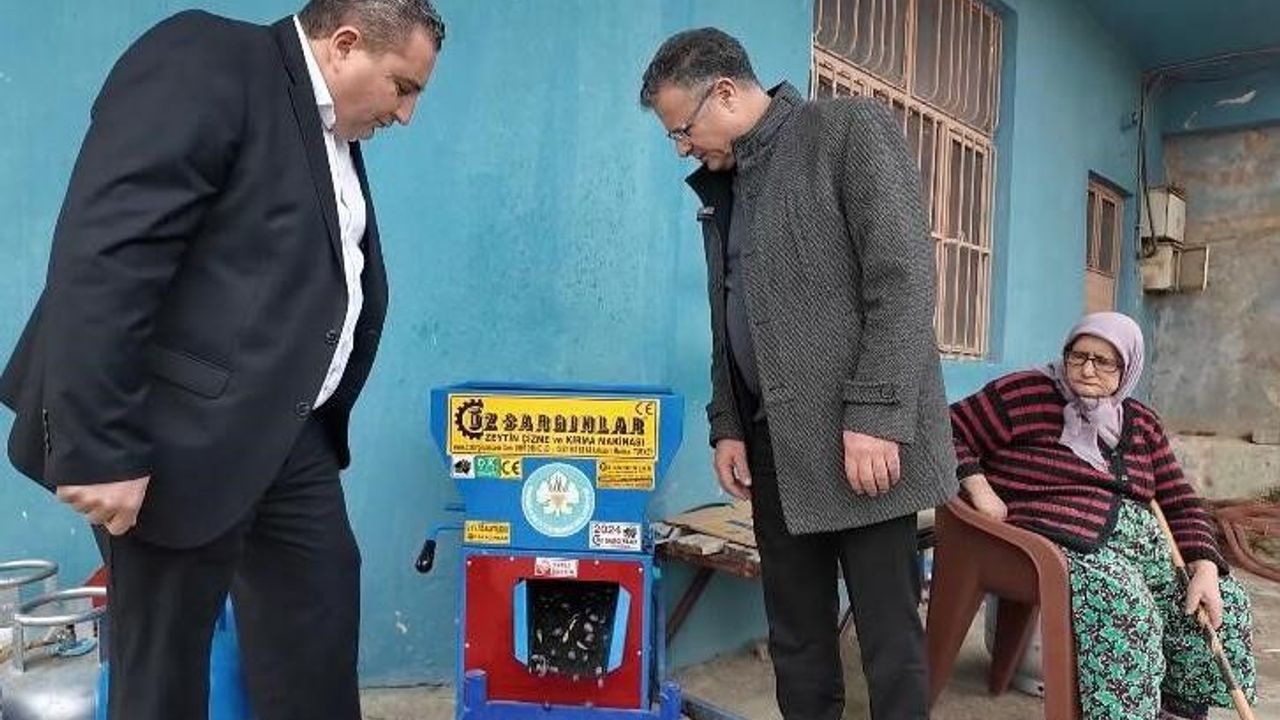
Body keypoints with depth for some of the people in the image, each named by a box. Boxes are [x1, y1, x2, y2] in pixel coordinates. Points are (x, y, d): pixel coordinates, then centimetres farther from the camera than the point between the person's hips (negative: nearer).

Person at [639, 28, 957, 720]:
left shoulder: (851, 130, -3)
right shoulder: (721, 186, 18)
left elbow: (904, 279, -12)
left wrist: (875, 416, -19)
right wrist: (726, 425, 9)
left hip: (860, 437, -6)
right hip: (774, 443, 7)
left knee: (888, 633, 1)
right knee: (795, 635, 11)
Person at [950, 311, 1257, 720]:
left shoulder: (1141, 423, 16)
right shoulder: (1028, 394, -3)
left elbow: (1180, 504, 15)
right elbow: (951, 429, -6)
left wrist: (1205, 568, -2)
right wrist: (982, 493, -17)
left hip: (1143, 542, 8)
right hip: (1064, 540, -7)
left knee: (1225, 602, -2)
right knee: (1126, 612, -32)